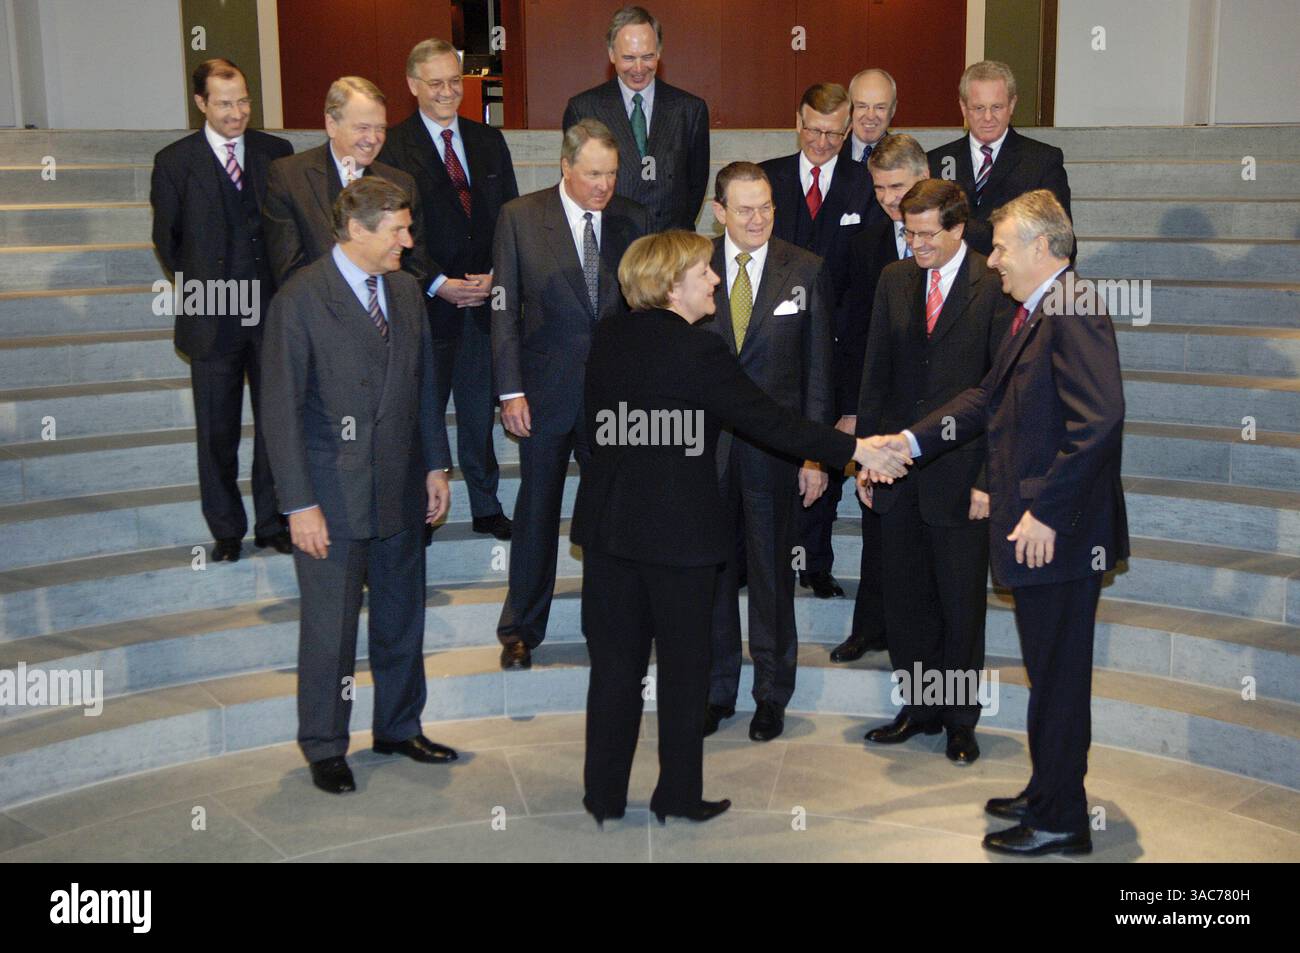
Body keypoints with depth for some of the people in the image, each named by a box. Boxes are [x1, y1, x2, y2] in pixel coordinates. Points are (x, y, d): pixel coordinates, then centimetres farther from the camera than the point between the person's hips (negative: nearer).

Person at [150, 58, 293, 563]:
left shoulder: (277, 152, 4)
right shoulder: (174, 162, 0)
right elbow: (167, 240, 8)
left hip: (273, 313, 1)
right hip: (213, 321, -1)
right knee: (217, 432, 7)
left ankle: (273, 522, 22)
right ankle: (226, 530, 21)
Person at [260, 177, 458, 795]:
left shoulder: (406, 291, 8)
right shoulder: (300, 299, -12)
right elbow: (282, 409, -13)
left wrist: (436, 464, 11)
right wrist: (299, 503, -16)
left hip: (400, 491, 6)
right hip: (332, 496, -6)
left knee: (402, 618, 17)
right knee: (329, 628, 5)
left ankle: (399, 727, 35)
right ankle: (324, 748, 23)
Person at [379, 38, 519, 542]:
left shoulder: (489, 141, 11)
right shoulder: (391, 147, -5)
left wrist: (495, 275, -4)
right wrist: (440, 285, -15)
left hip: (484, 298, 4)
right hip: (425, 304, -4)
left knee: (480, 410, 13)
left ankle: (486, 508, 24)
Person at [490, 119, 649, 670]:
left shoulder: (633, 220, 2)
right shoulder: (520, 217, -4)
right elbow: (505, 309, -5)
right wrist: (511, 390, -10)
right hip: (546, 391, -1)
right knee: (537, 509, 10)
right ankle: (521, 629, 25)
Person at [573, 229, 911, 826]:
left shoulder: (606, 337, 3)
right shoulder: (699, 352, -17)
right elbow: (772, 422, -15)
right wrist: (856, 450, -9)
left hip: (607, 523, 6)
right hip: (678, 529, -6)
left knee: (614, 662, 12)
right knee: (682, 663, 9)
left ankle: (604, 796, 20)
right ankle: (678, 795, 20)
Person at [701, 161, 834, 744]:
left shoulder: (804, 271, -1)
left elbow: (817, 368, 0)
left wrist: (814, 453, -4)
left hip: (774, 448, -1)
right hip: (704, 447, 1)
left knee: (772, 574, 10)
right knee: (711, 573, 11)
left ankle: (771, 695, 26)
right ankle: (716, 691, 27)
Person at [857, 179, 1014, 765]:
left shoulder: (994, 287, -8)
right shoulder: (894, 280, 7)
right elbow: (875, 375, 10)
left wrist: (990, 478, -13)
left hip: (961, 475, -4)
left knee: (962, 603, 8)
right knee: (904, 599, 13)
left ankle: (959, 720, 24)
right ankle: (920, 709, 29)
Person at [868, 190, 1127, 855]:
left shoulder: (1071, 312, -18)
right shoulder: (1033, 314, 15)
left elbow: (1099, 419, -27)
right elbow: (989, 398, 19)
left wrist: (1046, 512, -25)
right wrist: (912, 440, 9)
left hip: (1060, 532, -10)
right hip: (1031, 529, 10)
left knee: (1058, 677, 2)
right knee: (1047, 671, 20)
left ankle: (1060, 823, 15)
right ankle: (1046, 795, 34)